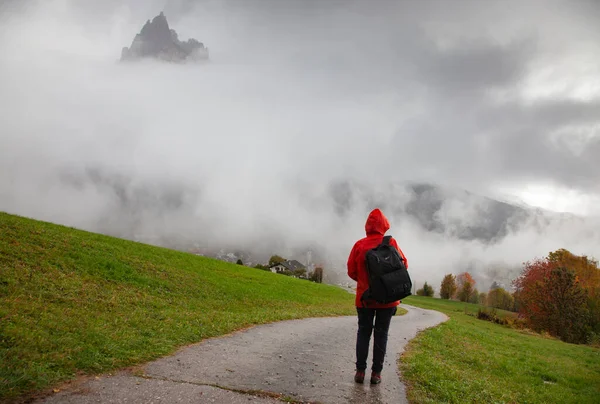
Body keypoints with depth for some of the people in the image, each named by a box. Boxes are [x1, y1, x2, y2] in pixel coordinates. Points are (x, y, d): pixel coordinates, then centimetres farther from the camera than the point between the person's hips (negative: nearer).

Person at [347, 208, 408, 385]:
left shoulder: (359, 245, -7)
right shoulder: (391, 243, -7)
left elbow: (351, 271, -3)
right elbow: (404, 265, 1)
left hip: (365, 297, 0)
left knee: (363, 332, 11)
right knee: (381, 334, 8)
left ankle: (360, 370, 8)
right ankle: (376, 373, 8)